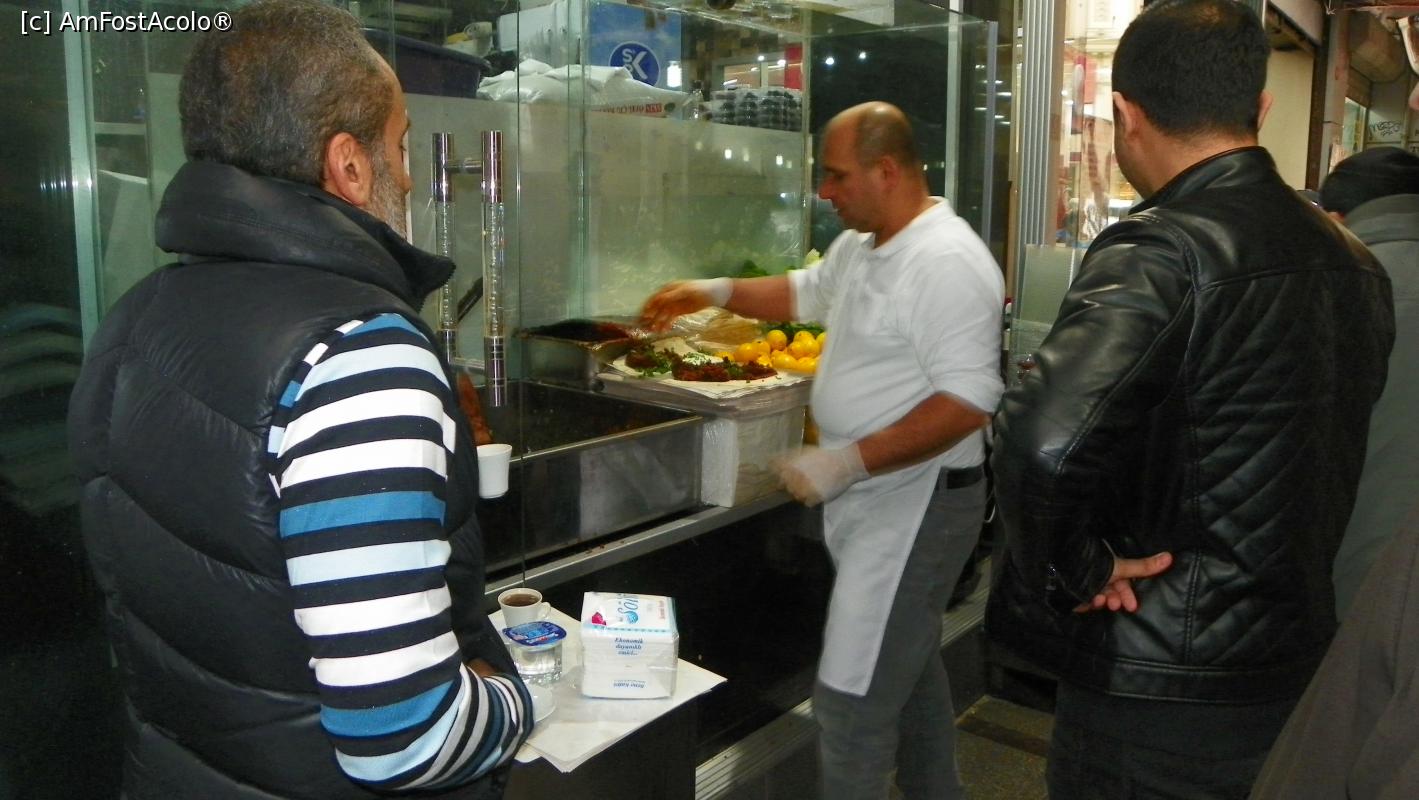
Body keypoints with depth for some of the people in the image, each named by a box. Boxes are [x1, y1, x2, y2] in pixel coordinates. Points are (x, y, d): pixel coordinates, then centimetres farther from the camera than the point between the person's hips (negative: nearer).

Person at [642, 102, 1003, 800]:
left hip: (918, 502, -10)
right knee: (910, 667, 24)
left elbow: (969, 400, -27)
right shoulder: (860, 246, 9)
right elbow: (805, 294, 27)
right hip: (873, 498, 10)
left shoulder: (946, 263, -21)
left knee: (851, 702, -6)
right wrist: (716, 291, 14)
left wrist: (847, 463, -26)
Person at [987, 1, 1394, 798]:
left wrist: (1073, 572, -20)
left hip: (1160, 687, -7)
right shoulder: (1354, 259, 4)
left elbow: (1043, 444, -36)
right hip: (1300, 667, 8)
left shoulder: (1162, 250, -22)